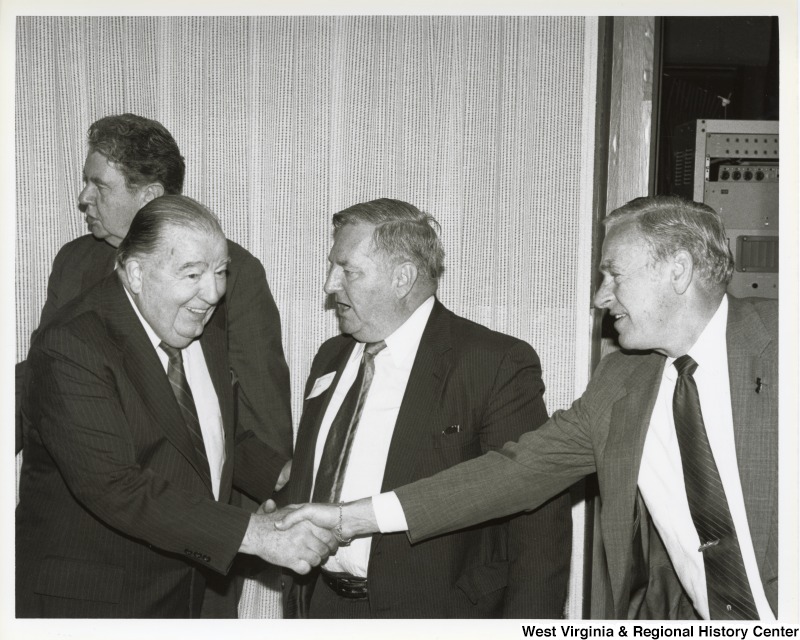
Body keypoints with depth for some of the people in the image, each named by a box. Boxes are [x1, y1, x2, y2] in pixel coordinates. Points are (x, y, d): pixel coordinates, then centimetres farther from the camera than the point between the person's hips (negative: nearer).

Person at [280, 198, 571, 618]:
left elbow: (539, 523, -15)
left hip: (431, 615, -6)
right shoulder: (330, 359, 8)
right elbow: (308, 484, 12)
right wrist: (297, 605, 7)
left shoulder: (496, 365, -14)